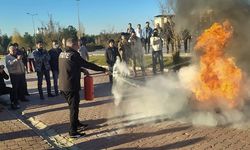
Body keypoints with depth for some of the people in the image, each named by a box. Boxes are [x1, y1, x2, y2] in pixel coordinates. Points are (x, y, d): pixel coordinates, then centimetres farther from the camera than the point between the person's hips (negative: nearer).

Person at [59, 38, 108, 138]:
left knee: (73, 106, 23)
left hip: (63, 86, 9)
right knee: (74, 108, 0)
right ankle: (73, 132, 6)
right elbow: (87, 64, -12)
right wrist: (102, 69, -4)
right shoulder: (73, 55, -16)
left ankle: (77, 124, 39)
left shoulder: (62, 54, 10)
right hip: (71, 86, -9)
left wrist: (83, 70, 17)